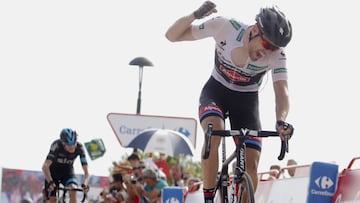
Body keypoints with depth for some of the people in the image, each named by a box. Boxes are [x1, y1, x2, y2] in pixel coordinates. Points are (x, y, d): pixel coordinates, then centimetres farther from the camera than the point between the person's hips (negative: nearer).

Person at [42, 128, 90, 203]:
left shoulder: (79, 147, -25)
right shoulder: (57, 145, -33)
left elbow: (86, 171, -25)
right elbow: (45, 166, -41)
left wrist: (85, 184, -45)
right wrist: (50, 182, -56)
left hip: (67, 171, 2)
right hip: (53, 171, -2)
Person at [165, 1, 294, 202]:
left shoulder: (277, 55, -23)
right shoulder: (225, 27, -26)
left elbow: (281, 90, -32)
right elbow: (172, 35, -21)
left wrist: (281, 121, -52)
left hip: (246, 101, 2)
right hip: (216, 91, -2)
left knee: (251, 165, -12)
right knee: (214, 129, -34)